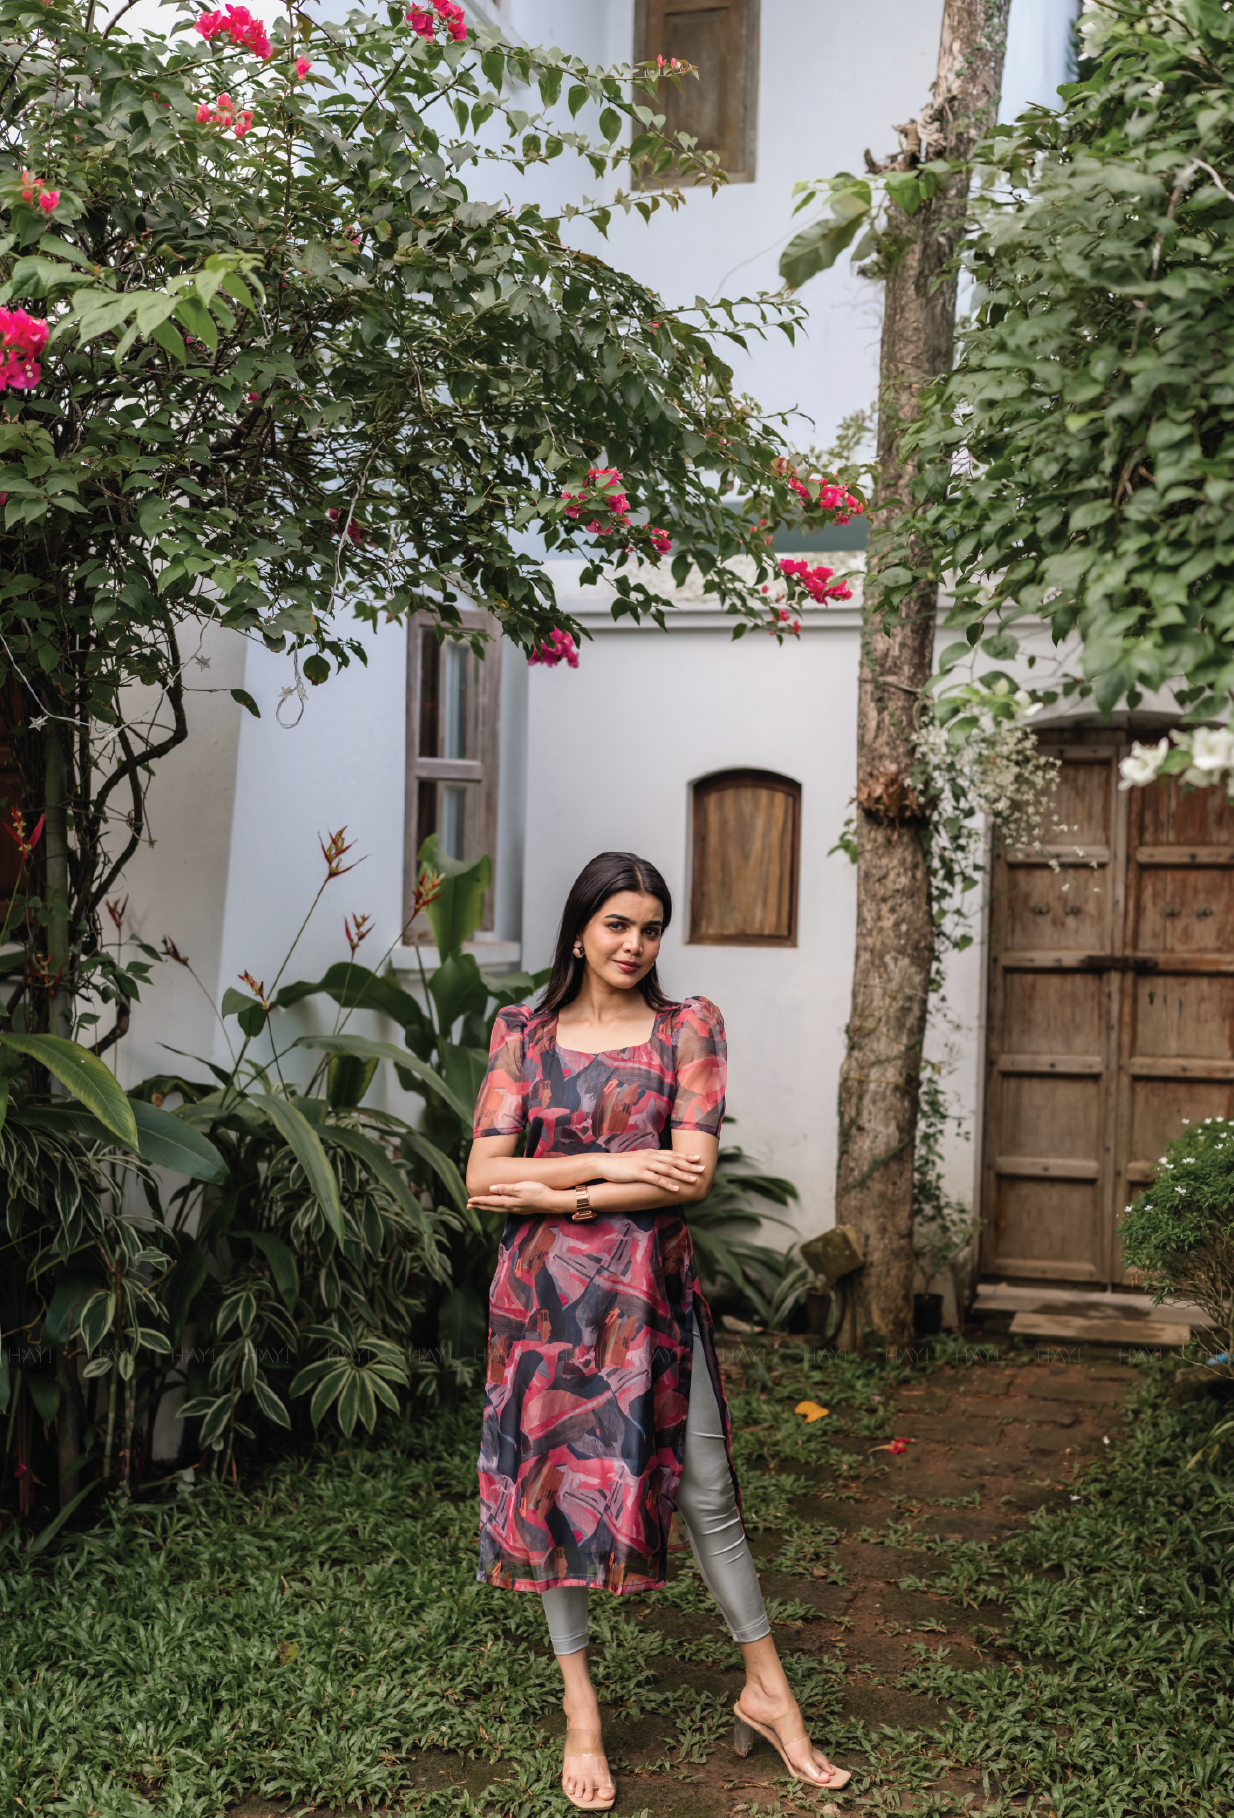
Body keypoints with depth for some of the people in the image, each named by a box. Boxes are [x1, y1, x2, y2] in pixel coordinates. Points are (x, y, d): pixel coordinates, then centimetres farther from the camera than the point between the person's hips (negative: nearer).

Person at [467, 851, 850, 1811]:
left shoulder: (689, 1026, 0)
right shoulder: (522, 1034, 3)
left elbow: (693, 1173, -10)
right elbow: (485, 1175, -6)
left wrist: (557, 1194, -11)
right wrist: (612, 1165, -14)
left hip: (652, 1290, -1)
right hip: (546, 1294, 1)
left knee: (705, 1490, 5)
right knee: (553, 1482, 7)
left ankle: (767, 1692, 21)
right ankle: (581, 1710, 22)